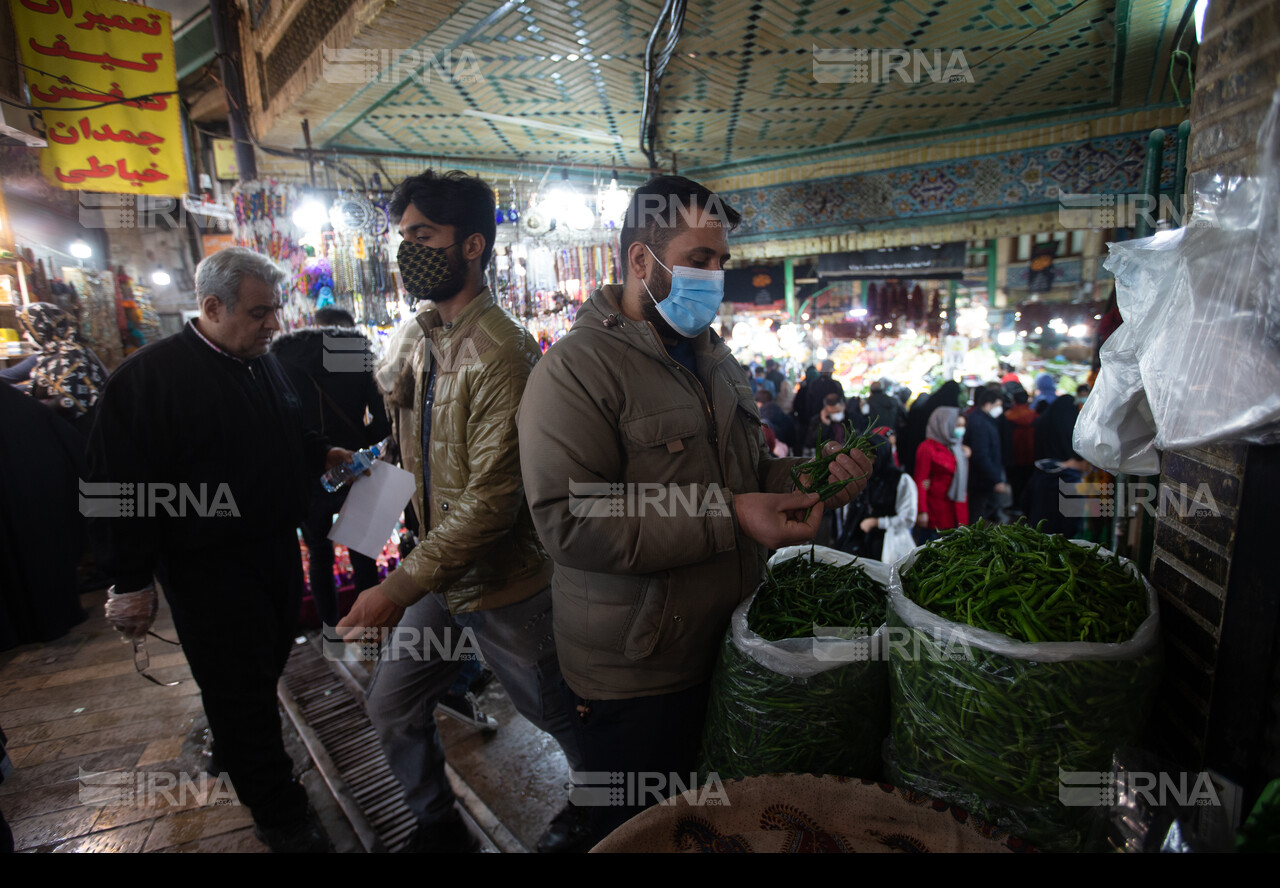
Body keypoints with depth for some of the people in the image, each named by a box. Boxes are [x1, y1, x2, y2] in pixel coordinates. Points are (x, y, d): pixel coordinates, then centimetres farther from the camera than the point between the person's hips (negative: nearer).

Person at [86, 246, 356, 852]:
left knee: (267, 663, 22)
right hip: (208, 568, -7)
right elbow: (118, 486, -17)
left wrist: (327, 455, 6)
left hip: (276, 548, 8)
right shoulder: (150, 376, -17)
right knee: (238, 685, 5)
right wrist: (132, 581, -15)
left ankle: (235, 748, 50)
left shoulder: (264, 365, 6)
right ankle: (280, 814, 20)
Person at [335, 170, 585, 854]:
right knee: (393, 710, 19)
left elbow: (492, 500, -27)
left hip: (502, 586, -8)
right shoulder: (422, 343, 7)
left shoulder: (501, 352, -23)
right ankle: (440, 827, 44)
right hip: (438, 574, 8)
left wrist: (401, 586, -27)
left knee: (556, 714, 15)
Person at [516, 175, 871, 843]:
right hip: (633, 676, -7)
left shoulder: (713, 356, 10)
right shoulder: (576, 368, -18)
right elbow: (570, 521, -28)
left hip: (727, 648, 7)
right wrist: (728, 519, -30)